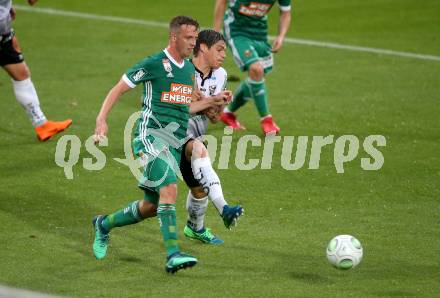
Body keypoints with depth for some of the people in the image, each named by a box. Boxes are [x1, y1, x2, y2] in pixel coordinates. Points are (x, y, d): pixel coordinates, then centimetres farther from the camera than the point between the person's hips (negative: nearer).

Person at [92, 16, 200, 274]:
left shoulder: (190, 69, 16)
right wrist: (102, 120, -11)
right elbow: (118, 89, -1)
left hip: (175, 143, 8)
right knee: (169, 189, -26)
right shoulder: (153, 64, -5)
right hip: (151, 135, -8)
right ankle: (173, 255, -31)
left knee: (152, 206, 8)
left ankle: (105, 224, 32)